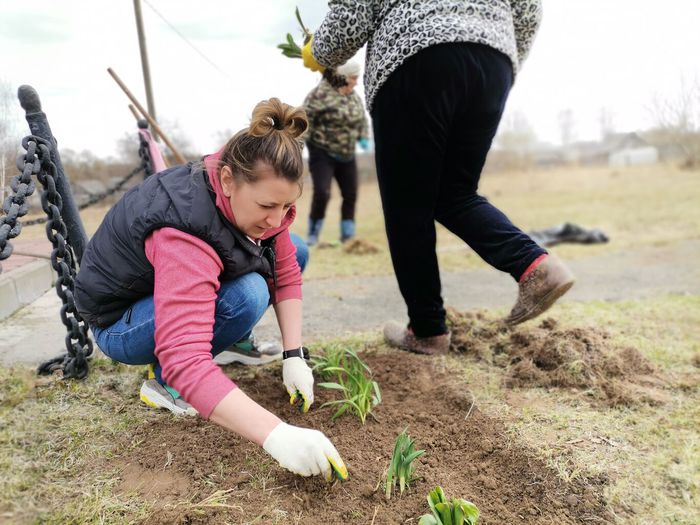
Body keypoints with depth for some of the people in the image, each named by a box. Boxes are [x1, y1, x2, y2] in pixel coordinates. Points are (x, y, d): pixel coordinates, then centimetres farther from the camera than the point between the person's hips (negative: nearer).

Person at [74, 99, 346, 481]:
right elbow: (185, 362, -48)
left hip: (193, 293, 7)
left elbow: (286, 273, -10)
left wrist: (295, 356, -18)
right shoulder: (183, 235, -41)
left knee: (294, 251, -3)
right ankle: (162, 381, -10)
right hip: (120, 320, -7)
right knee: (247, 297, -33)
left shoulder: (253, 194, -18)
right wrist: (275, 434, -54)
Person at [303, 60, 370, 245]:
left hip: (347, 155, 7)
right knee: (322, 193, -16)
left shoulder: (355, 97, 8)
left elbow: (362, 120, 20)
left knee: (351, 195, 6)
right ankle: (313, 235, 2)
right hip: (322, 153, -7)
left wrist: (363, 137, 4)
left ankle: (348, 235, 19)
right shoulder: (321, 93, -14)